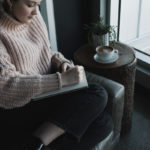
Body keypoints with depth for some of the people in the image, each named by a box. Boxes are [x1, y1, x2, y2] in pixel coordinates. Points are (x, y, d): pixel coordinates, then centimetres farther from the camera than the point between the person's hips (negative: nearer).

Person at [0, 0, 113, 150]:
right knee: (98, 94, -21)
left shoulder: (34, 17, 5)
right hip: (19, 108, -7)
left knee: (104, 123, -10)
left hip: (46, 92, 7)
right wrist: (62, 79, -28)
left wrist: (61, 62, -4)